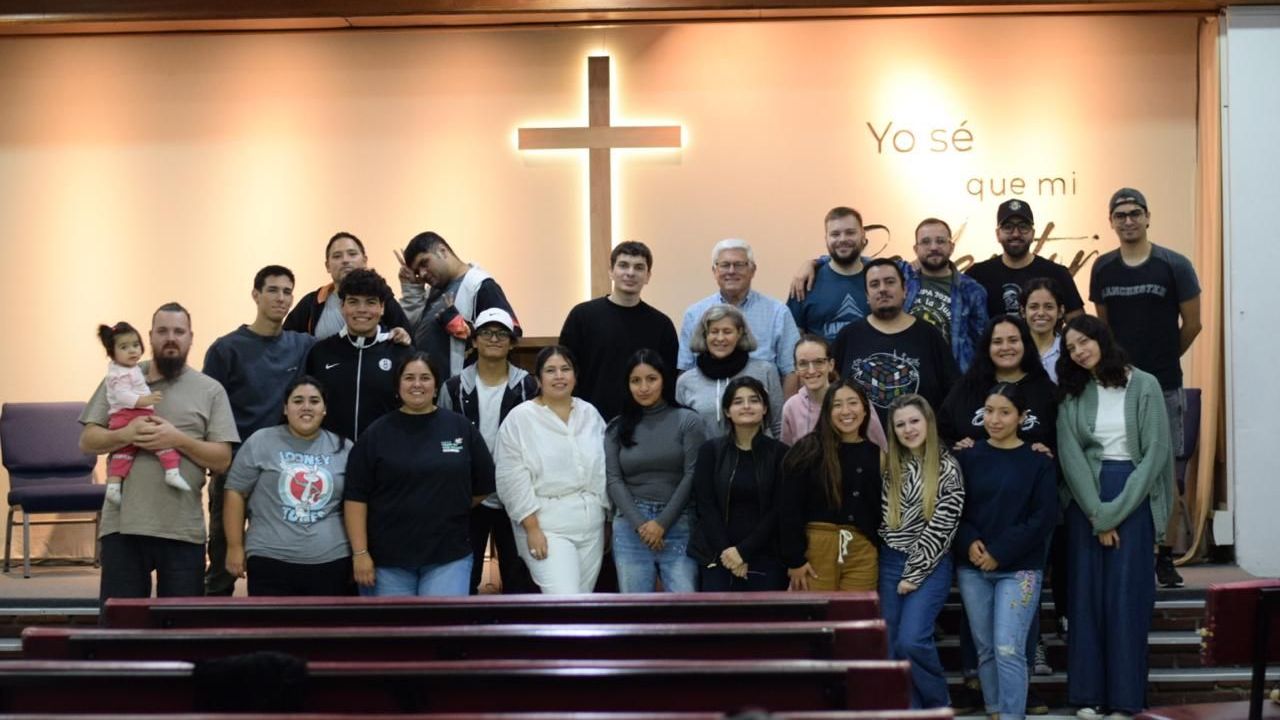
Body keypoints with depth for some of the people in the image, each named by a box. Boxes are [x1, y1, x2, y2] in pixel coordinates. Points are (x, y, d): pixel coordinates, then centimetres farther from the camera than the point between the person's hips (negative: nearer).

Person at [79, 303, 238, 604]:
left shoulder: (210, 390, 5)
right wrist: (124, 435, -14)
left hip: (183, 530, 0)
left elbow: (223, 459, 1)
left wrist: (179, 440, -14)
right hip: (123, 525, 1)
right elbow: (87, 441, 6)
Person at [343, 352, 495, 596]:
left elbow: (483, 485, 11)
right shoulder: (376, 433, 1)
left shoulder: (461, 428, 3)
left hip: (449, 556, 0)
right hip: (387, 558, 0)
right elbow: (355, 496, -3)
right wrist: (360, 552, -9)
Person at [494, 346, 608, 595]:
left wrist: (608, 520, 12)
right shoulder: (520, 418, -5)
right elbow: (514, 480, -9)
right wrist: (532, 528, -14)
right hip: (546, 524, -5)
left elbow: (603, 469, 14)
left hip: (591, 523, 5)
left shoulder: (590, 414, 10)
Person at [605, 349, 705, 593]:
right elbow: (613, 481, 4)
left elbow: (692, 476, -2)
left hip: (678, 526, -2)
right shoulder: (617, 428, 10)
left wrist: (663, 523, -8)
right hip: (630, 528, 2)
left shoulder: (687, 421, 3)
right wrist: (640, 524, -9)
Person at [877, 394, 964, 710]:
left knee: (911, 640, -16)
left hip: (929, 565, -4)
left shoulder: (947, 468, -6)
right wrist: (898, 570, 3)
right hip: (890, 563, 5)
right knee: (891, 646, 2)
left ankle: (938, 706, 5)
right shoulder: (887, 465, 6)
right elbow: (881, 518, 12)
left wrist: (914, 574, -11)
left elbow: (941, 527, -10)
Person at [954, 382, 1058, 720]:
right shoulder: (968, 457, 6)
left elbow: (1044, 517, -7)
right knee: (985, 650, 7)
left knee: (1008, 650, -11)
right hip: (972, 568, 3)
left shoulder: (1039, 461, -1)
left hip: (1019, 568, -3)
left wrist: (1000, 553, -13)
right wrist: (969, 542, -14)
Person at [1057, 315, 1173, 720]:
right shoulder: (1072, 394, 6)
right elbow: (1070, 456, -2)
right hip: (1086, 500, 3)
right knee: (1087, 593, 1)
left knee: (1127, 595, -4)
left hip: (1135, 496, -2)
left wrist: (1116, 511, -12)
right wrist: (1097, 514, -13)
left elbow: (1155, 451, -7)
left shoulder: (1144, 385, -2)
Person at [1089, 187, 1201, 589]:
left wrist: (1162, 360, 11)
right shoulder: (1103, 269, 5)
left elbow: (1192, 324, 2)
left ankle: (1165, 558, 8)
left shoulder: (1174, 266, -4)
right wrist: (1121, 360, 11)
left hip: (1163, 387, -2)